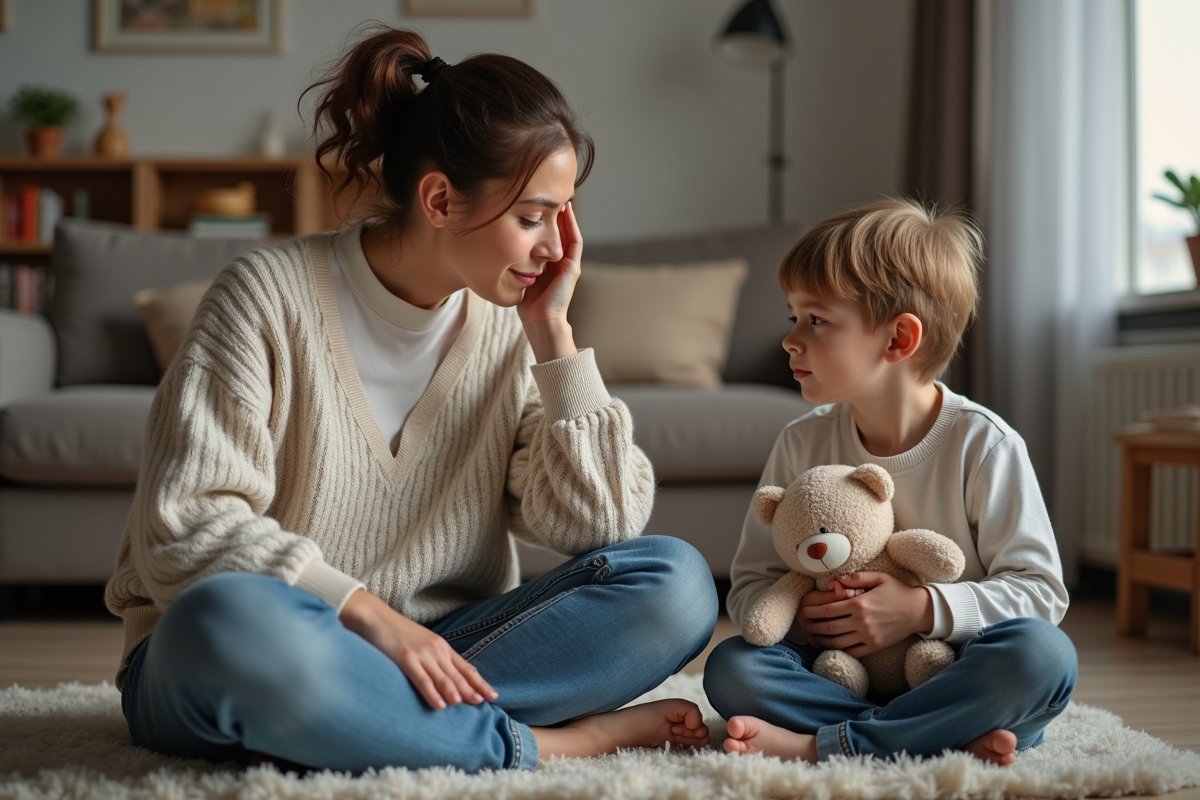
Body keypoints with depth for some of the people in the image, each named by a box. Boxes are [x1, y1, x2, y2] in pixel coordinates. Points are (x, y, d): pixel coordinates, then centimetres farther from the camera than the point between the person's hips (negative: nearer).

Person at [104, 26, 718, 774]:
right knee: (229, 618, -40)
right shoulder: (270, 294, -9)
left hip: (431, 656, 4)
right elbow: (183, 523, -14)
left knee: (676, 581, -15)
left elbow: (601, 526, -4)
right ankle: (551, 742, -24)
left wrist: (552, 332, -8)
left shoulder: (512, 327, 3)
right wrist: (366, 612, -23)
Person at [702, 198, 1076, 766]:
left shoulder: (982, 444, -8)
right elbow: (750, 585, 6)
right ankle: (951, 737, -27)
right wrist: (795, 614, -17)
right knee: (731, 668, -24)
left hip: (950, 673, -2)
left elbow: (1040, 591, -8)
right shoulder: (802, 445, 2)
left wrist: (924, 609, -21)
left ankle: (820, 745, -28)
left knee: (1044, 654, -32)